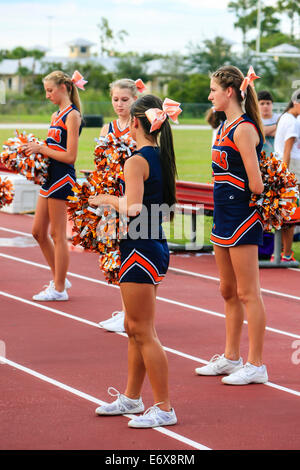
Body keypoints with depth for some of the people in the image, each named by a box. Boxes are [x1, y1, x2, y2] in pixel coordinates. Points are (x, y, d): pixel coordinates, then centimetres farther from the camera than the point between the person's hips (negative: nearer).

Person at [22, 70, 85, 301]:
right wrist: (36, 149, 1)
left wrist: (42, 149, -14)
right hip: (51, 177, 9)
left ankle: (59, 289, 5)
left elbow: (70, 156, -17)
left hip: (63, 178, -9)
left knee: (58, 235, -3)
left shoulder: (72, 115, -12)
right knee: (39, 232, 13)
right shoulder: (57, 115, 16)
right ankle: (59, 279, 24)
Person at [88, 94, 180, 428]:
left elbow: (133, 208, -26)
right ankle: (131, 398, 29)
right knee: (134, 328, 19)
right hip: (157, 248, 9)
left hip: (140, 251, -9)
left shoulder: (136, 162, -17)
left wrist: (108, 199, -9)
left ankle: (164, 408, 1)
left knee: (144, 332, -3)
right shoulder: (161, 157, 9)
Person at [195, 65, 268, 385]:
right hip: (224, 215, 10)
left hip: (242, 217, -10)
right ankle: (231, 358, 26)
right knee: (228, 291, 16)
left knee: (248, 293, -3)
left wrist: (252, 203, -5)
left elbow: (256, 184, -21)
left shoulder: (243, 129, -17)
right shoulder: (226, 126, 12)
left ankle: (256, 365, 2)